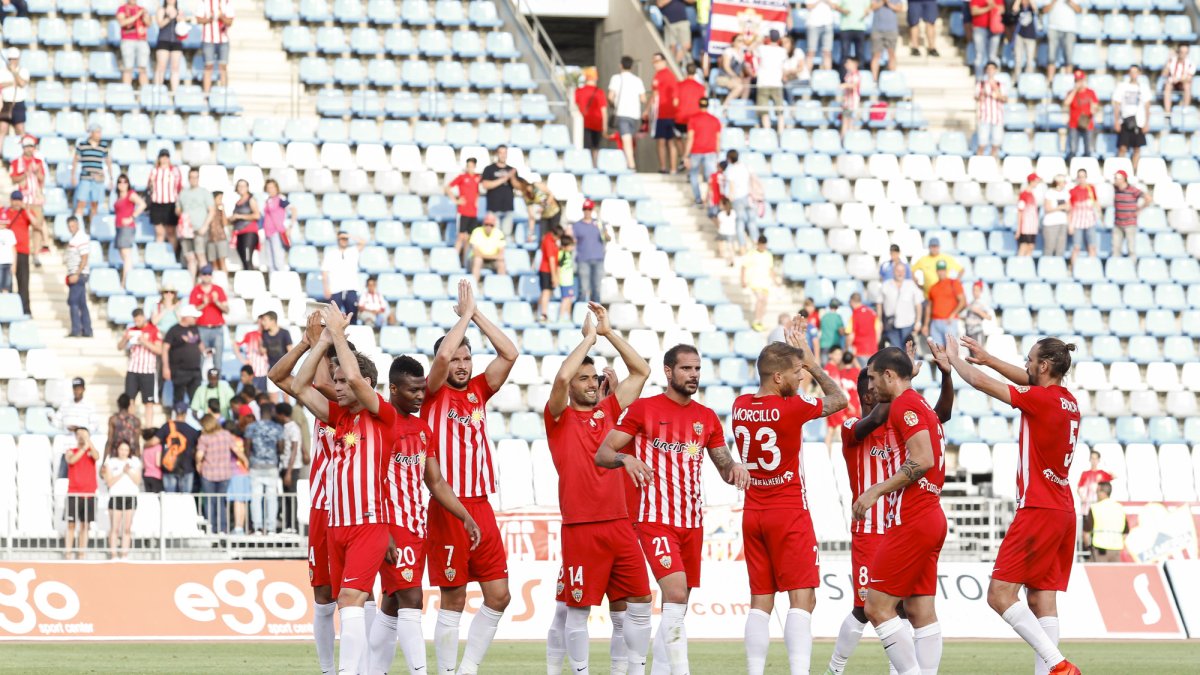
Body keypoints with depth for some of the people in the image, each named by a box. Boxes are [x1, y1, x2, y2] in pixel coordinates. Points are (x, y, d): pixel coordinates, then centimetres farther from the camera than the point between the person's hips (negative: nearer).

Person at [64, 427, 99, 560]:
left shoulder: (91, 451, 10)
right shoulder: (71, 452, 7)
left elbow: (96, 457, -13)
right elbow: (71, 460, -15)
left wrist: (88, 441, -19)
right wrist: (83, 448, -20)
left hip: (89, 494, 1)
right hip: (73, 494, -1)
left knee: (85, 525, 3)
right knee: (71, 524, -4)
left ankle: (81, 556, 6)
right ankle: (68, 555, -5)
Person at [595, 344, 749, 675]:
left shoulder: (707, 418, 13)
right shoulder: (642, 409, -2)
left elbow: (724, 469, 17)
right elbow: (602, 454, -4)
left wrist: (735, 467, -7)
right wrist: (625, 458, -26)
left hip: (692, 522, 6)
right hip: (655, 520, -6)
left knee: (676, 606, 9)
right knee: (676, 595, -21)